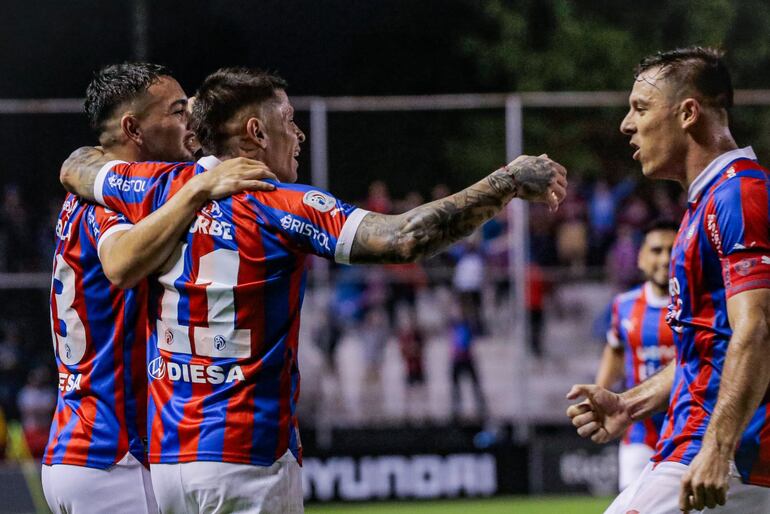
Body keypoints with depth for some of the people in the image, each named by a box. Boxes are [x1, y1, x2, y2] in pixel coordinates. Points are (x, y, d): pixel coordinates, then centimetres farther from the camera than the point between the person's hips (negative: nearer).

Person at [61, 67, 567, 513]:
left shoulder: (164, 188, 6)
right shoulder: (281, 207, -10)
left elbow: (77, 166, 27)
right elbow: (404, 238, -20)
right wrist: (508, 182, -12)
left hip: (166, 454, 6)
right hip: (249, 456, -6)